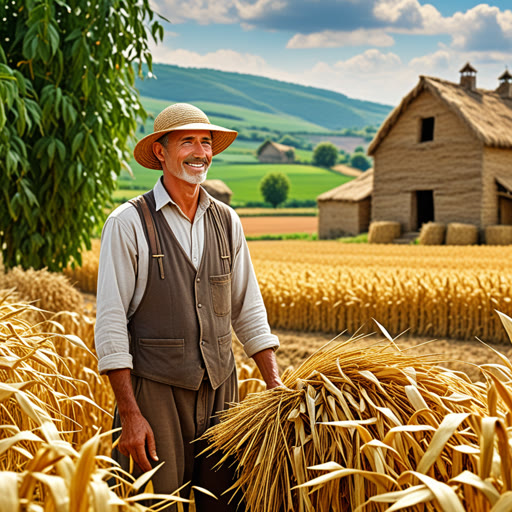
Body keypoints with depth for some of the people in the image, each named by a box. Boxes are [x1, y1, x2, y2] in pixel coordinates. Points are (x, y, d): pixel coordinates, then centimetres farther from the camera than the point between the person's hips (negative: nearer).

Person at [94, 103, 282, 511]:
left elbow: (248, 309, 13)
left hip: (219, 388, 5)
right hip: (155, 390, -4)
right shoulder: (128, 223, -7)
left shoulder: (227, 222, 8)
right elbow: (110, 323, -9)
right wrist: (130, 414, -13)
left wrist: (274, 382, 4)